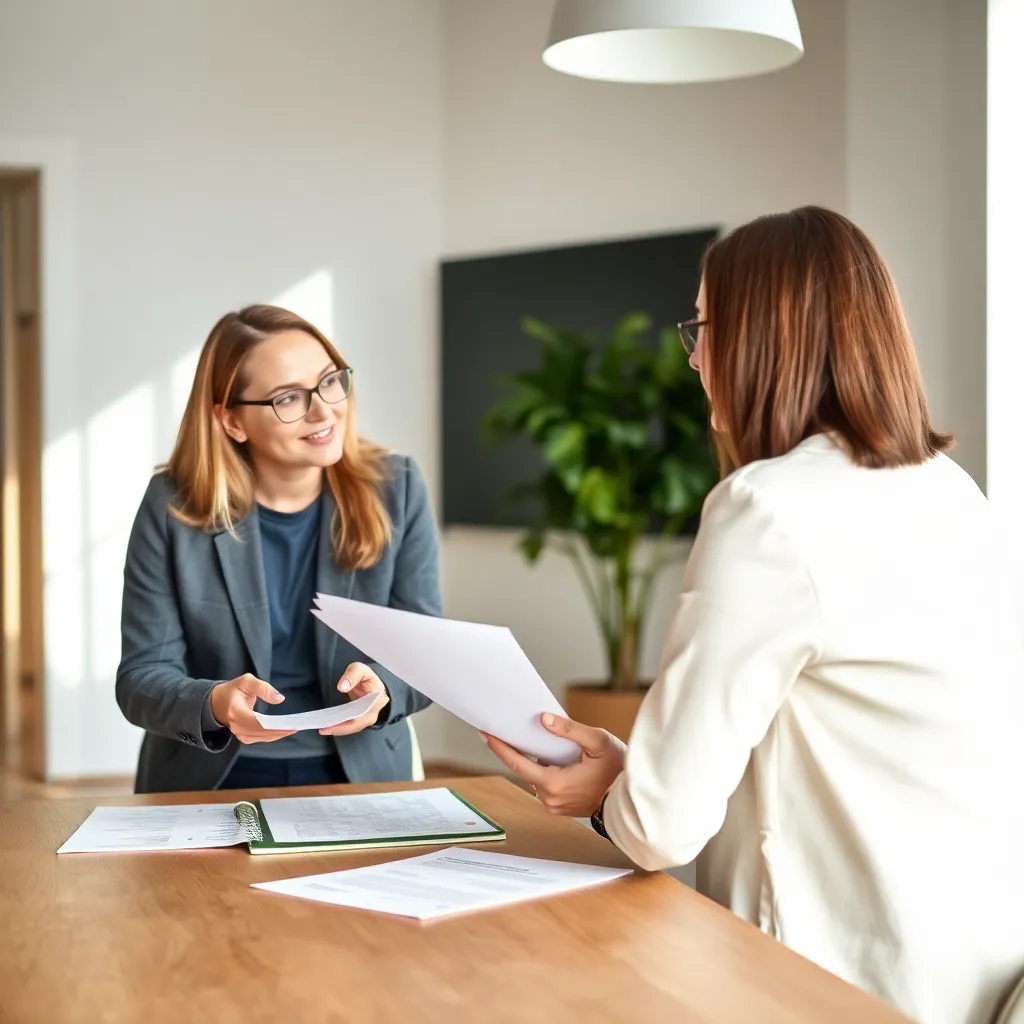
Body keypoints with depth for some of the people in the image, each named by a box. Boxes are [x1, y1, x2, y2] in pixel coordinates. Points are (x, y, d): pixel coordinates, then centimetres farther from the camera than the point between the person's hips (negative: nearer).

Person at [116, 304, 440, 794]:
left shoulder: (396, 490, -1)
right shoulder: (173, 506, -5)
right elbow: (141, 677, -6)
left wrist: (382, 688, -22)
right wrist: (214, 704, -27)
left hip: (359, 778, 1)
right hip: (207, 785, -1)